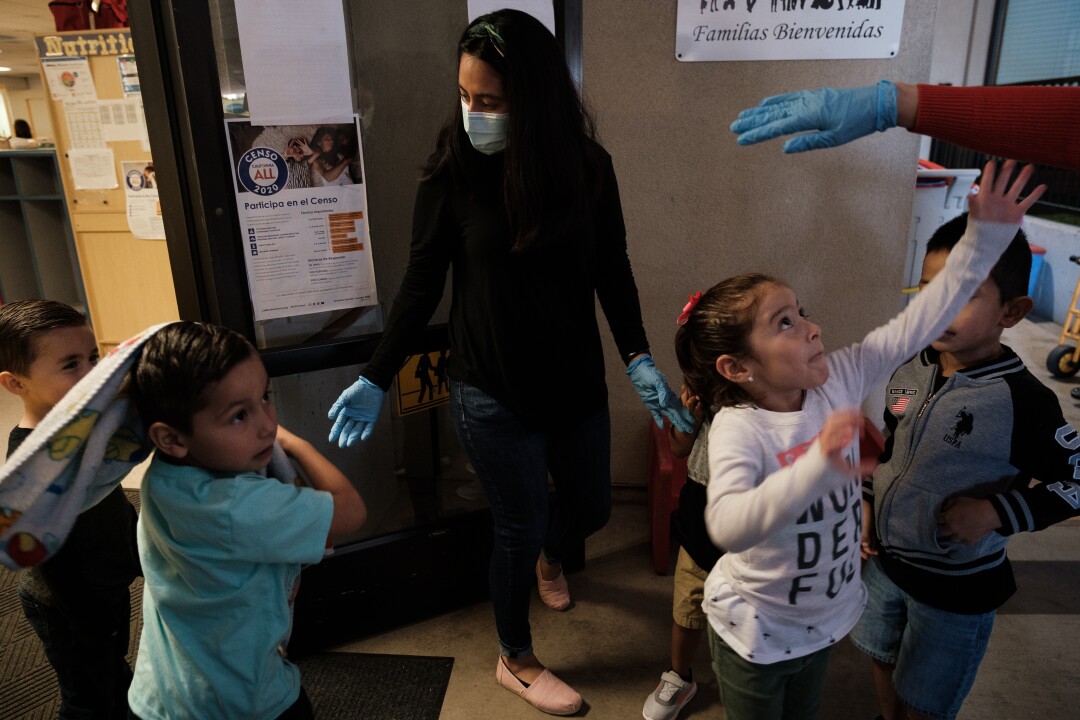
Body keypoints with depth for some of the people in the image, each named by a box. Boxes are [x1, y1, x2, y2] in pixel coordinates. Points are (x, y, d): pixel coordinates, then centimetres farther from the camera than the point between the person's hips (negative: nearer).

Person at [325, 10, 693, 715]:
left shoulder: (588, 167, -7)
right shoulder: (452, 174, -13)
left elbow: (612, 271, 1)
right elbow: (422, 284, -6)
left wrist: (639, 358, -8)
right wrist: (376, 379, -6)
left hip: (578, 384, 4)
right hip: (493, 396, -3)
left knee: (592, 509, 20)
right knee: (521, 527, 10)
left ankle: (550, 558, 60)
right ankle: (517, 661, 39)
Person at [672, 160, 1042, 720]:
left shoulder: (838, 379, -12)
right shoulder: (737, 428, -31)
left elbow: (915, 325, -9)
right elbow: (728, 526, -45)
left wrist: (985, 238, -12)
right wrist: (817, 467, -55)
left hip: (824, 617, 6)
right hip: (755, 633, -6)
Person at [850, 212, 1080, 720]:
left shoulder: (1023, 401, -22)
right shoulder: (908, 373, -6)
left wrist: (998, 512, -23)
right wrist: (868, 503, 4)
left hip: (957, 587, -5)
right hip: (885, 558, 5)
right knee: (884, 663, 27)